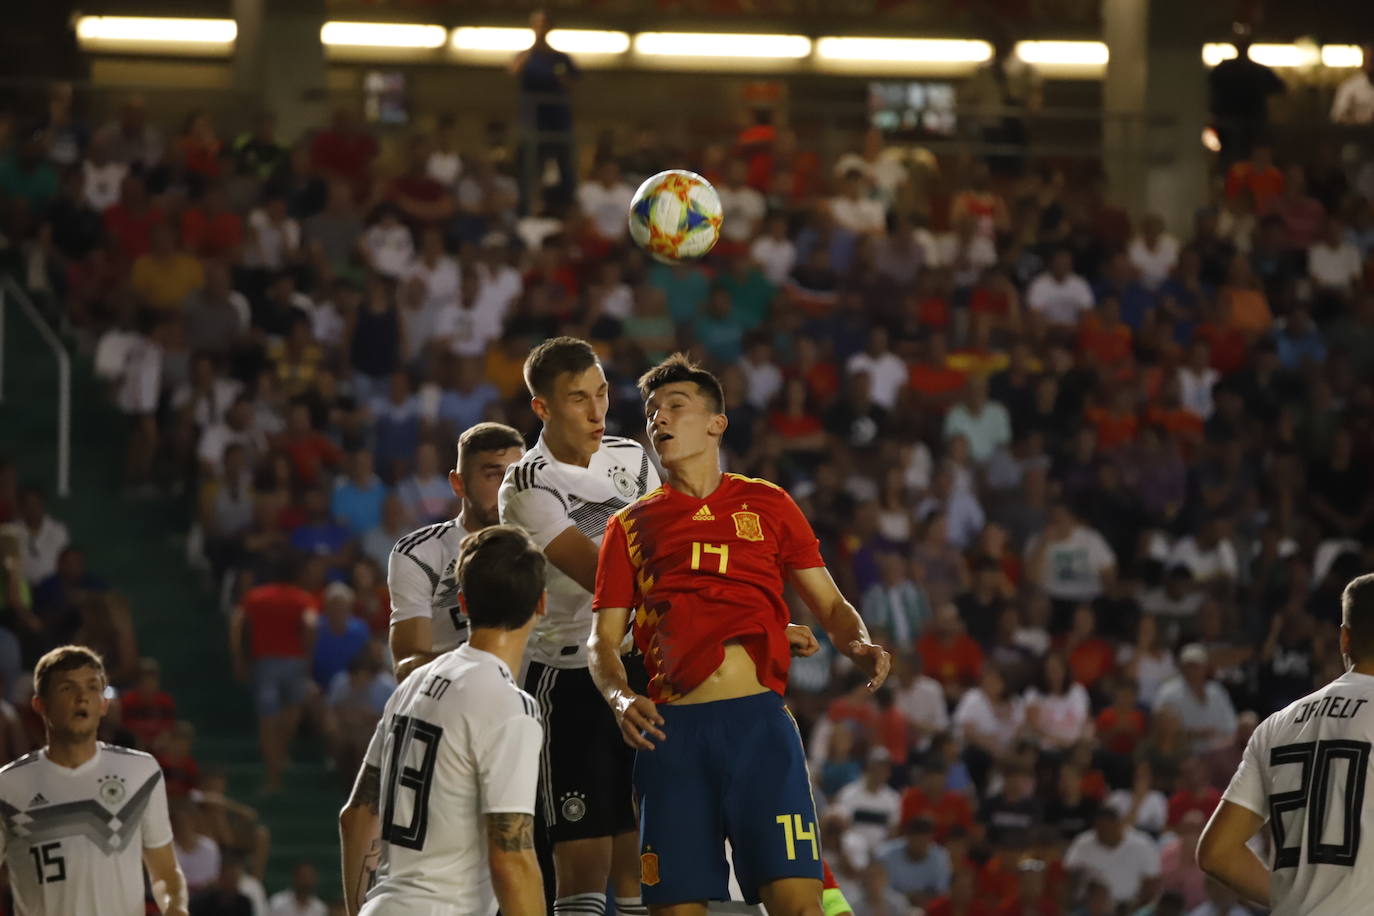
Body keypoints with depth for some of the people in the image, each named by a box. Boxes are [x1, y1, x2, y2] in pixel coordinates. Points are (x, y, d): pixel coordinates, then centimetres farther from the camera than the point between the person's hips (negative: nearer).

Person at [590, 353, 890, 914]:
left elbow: (830, 605, 18)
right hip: (672, 731, 1)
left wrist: (858, 647, -4)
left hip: (758, 720, -1)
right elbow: (603, 641, 13)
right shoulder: (631, 526, 18)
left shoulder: (766, 504, 17)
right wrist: (620, 698, -9)